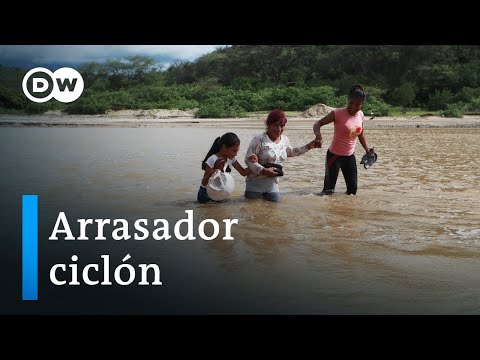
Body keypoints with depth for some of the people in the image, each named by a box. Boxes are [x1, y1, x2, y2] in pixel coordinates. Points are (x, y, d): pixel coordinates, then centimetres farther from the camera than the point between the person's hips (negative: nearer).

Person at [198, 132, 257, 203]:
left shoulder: (231, 159, -1)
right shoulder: (212, 160, -23)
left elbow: (243, 172, 7)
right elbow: (204, 183, -22)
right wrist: (212, 172, -41)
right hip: (206, 194, -6)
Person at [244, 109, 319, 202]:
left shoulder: (284, 140, 6)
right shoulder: (259, 140, -15)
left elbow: (291, 152, 28)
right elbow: (248, 160, -17)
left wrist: (308, 147, 22)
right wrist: (263, 170, -27)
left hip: (273, 184, 5)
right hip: (256, 183, -5)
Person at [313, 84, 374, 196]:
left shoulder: (360, 115, 0)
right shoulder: (338, 113, -18)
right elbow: (317, 124, -19)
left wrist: (367, 149, 16)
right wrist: (318, 135, -39)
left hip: (350, 156, 6)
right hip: (334, 155, -6)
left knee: (353, 190, 10)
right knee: (329, 190, -8)